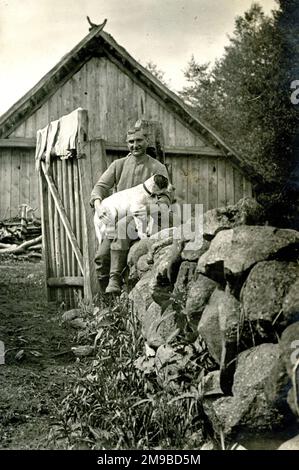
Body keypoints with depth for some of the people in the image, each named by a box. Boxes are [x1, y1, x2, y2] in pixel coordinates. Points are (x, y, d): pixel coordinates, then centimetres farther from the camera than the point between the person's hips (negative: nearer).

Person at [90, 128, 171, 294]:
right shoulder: (118, 165, 15)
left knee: (122, 225, -37)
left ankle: (115, 279, -37)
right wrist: (98, 205, -15)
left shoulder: (157, 168, 6)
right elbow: (100, 186, 7)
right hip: (119, 216, 4)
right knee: (101, 256, -16)